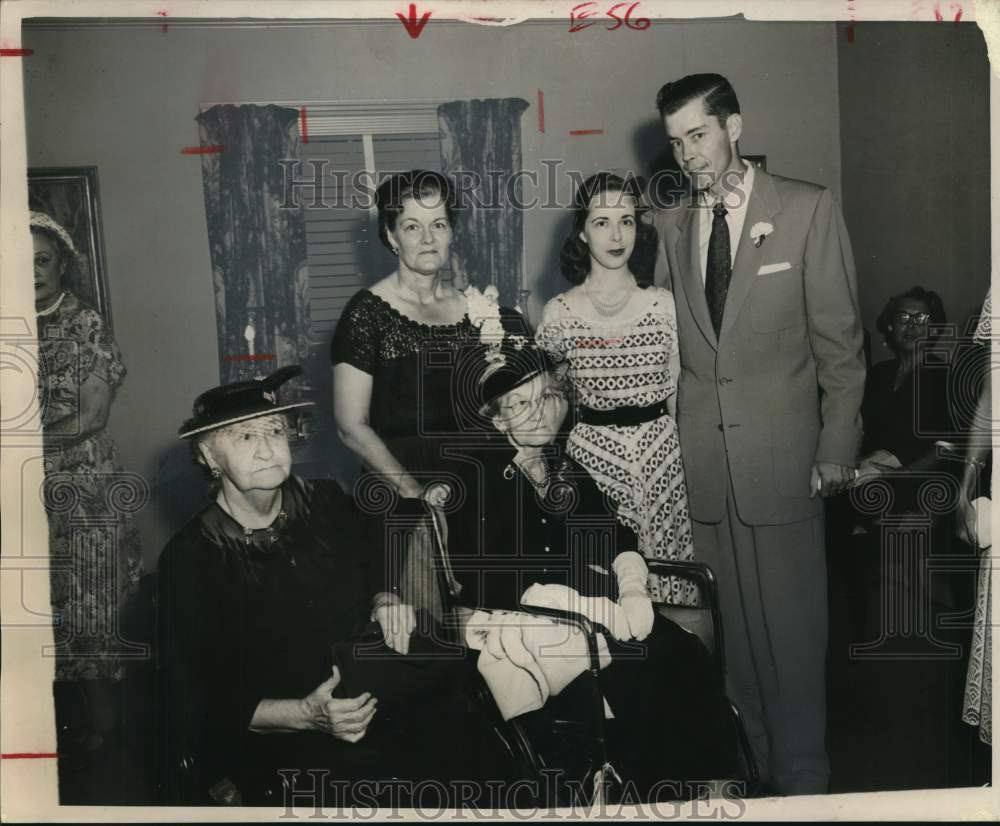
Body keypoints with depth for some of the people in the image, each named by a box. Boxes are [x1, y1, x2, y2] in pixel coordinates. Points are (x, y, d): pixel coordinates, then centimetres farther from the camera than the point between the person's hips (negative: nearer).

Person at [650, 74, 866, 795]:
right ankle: (756, 761, 28)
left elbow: (840, 338, -2)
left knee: (791, 622, 6)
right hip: (702, 458, 3)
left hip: (782, 455, -3)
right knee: (733, 623, 11)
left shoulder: (808, 209, -2)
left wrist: (839, 447, -4)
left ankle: (803, 773, 25)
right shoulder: (672, 225, 9)